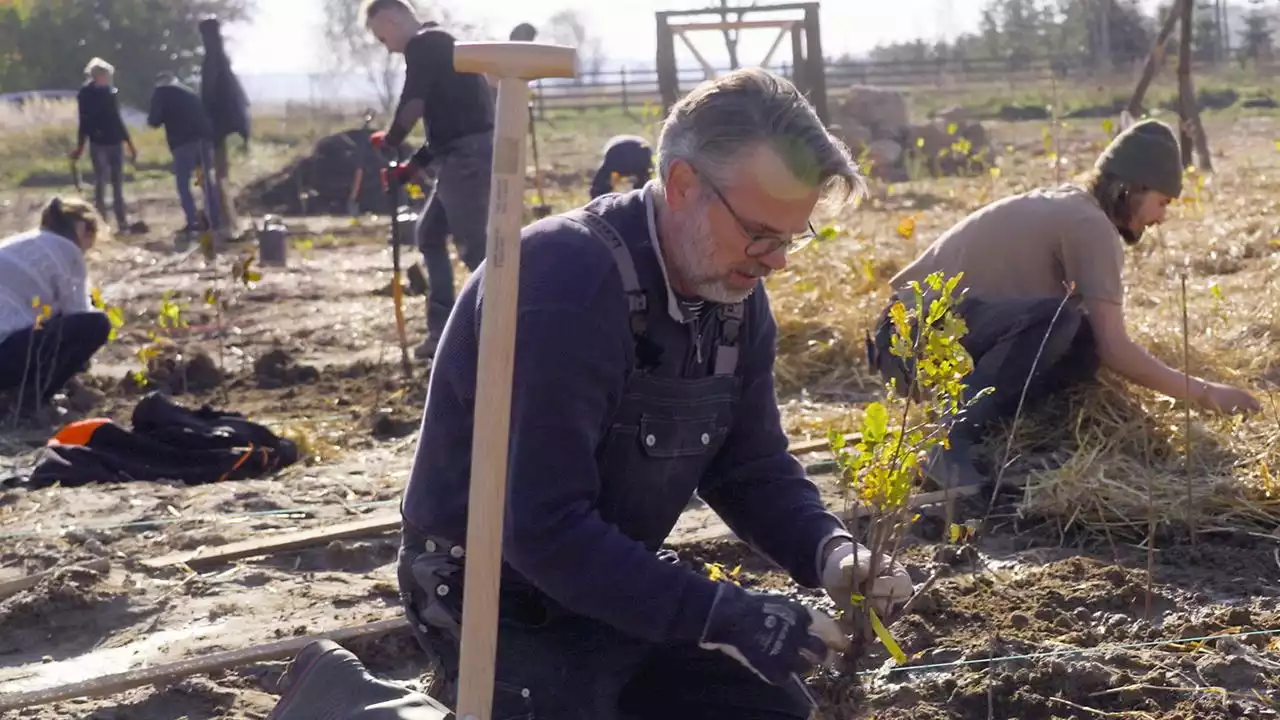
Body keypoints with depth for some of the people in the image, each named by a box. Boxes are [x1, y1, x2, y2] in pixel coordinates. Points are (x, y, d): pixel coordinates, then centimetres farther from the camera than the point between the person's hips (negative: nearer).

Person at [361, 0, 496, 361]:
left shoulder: (423, 45, -8)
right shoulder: (437, 45, 23)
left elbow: (413, 105, -17)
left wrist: (390, 139, 3)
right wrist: (414, 164, 20)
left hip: (468, 155, -10)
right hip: (465, 154, 10)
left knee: (473, 246, -9)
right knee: (429, 234, 17)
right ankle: (443, 330, 19)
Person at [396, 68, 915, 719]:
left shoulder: (734, 292, -4)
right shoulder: (564, 280, -29)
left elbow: (753, 466, 5)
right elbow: (542, 528, -34)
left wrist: (829, 551, -16)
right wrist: (722, 616, -33)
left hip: (619, 584, 8)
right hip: (500, 601, -8)